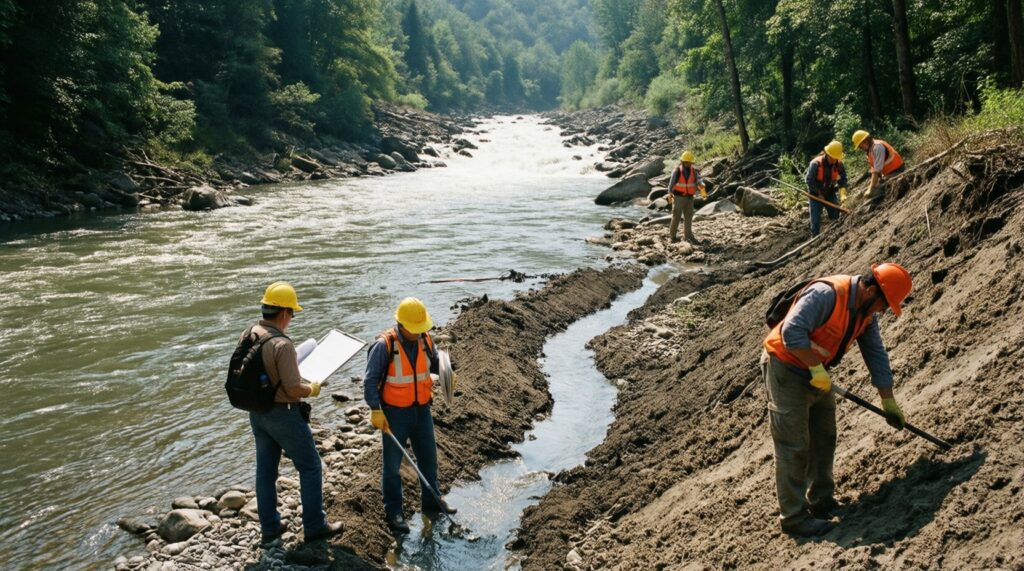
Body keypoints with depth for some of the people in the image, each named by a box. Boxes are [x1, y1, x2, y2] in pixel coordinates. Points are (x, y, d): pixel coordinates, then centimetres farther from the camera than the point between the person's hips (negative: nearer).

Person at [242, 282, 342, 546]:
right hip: (283, 414, -7)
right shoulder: (282, 344, -26)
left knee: (265, 469, 16)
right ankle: (315, 526, 16)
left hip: (257, 413, 8)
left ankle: (270, 527, 27)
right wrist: (312, 389, -5)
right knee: (310, 467, 8)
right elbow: (294, 389, -24)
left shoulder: (247, 335, -3)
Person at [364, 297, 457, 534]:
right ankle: (393, 512, 17)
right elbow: (370, 380, -16)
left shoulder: (425, 339, -3)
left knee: (428, 457, 18)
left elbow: (435, 362, 11)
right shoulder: (384, 345, -19)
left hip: (421, 409, 6)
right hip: (395, 413, -5)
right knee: (392, 464, 5)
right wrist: (375, 410, -22)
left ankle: (431, 500, 38)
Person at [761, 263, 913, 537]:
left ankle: (821, 500, 33)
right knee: (794, 446, -6)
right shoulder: (826, 294, -27)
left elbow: (876, 356, 9)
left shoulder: (866, 313, 2)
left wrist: (889, 403, 12)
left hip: (817, 372, 9)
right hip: (786, 368, -9)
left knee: (824, 438, 17)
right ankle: (794, 517, 3)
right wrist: (817, 368, -27)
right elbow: (792, 332, -34)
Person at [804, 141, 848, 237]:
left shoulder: (839, 164, -10)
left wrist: (843, 194, -24)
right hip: (816, 195, -4)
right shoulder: (816, 163, -24)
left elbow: (843, 180, -9)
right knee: (816, 220, -4)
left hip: (830, 194, 4)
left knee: (835, 217, 6)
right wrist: (819, 193, -16)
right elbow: (809, 181, -20)